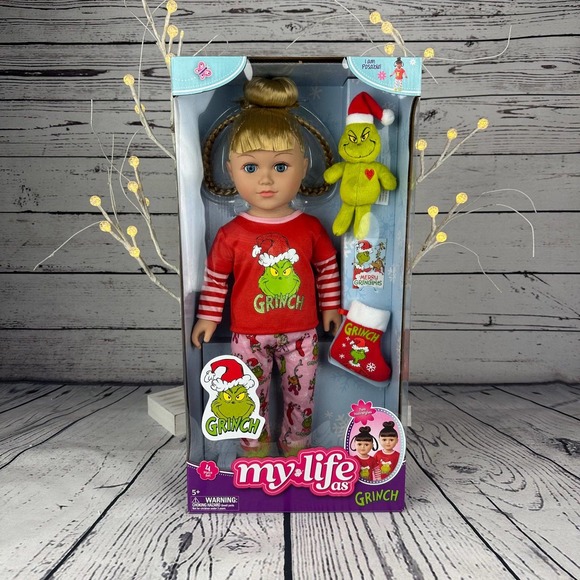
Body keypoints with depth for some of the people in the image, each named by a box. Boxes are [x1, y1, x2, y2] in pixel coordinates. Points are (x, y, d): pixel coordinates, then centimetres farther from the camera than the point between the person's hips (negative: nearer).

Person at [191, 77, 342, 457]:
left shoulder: (311, 228, -8)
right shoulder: (232, 234, -11)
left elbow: (327, 268, 5)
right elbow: (216, 277, -1)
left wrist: (331, 306, 10)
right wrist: (208, 317, 3)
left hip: (301, 331, 1)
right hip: (249, 334, 0)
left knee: (301, 392, 16)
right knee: (252, 394, 17)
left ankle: (296, 442, 42)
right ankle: (256, 444, 42)